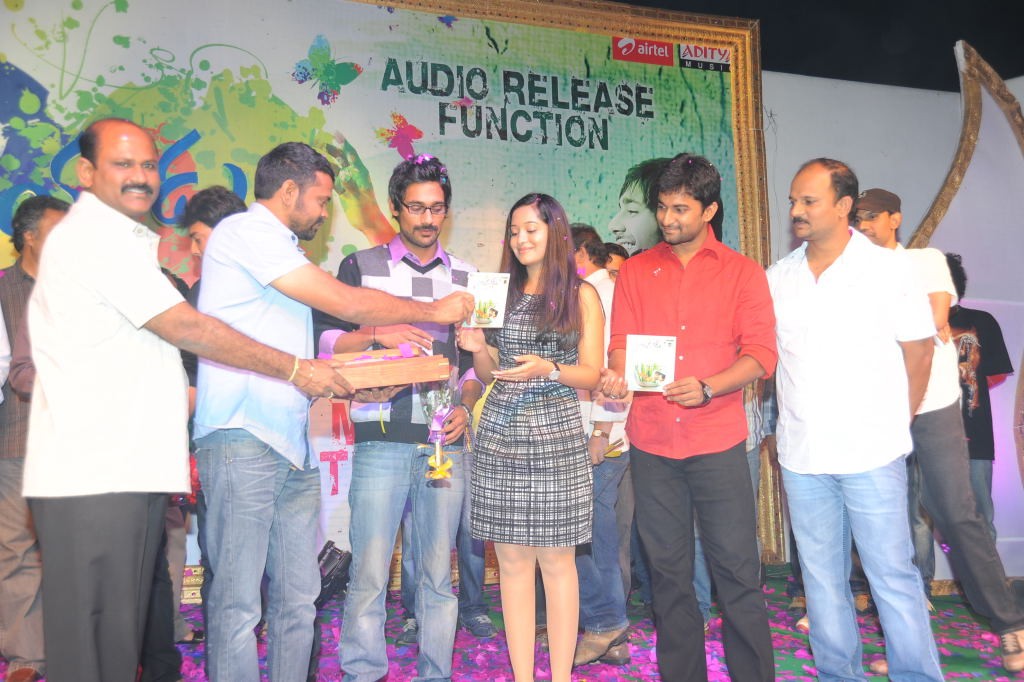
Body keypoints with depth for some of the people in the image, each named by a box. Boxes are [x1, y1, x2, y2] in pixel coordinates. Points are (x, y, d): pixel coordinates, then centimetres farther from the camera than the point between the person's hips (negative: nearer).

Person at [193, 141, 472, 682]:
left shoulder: (276, 249, 24)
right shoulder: (244, 231, -5)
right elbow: (344, 302, -9)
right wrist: (433, 310, 2)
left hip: (293, 447, 9)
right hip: (243, 439, -9)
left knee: (298, 600, 8)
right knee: (239, 606, -4)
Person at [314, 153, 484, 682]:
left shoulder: (464, 278, 16)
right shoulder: (361, 267, 8)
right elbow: (325, 339, 1)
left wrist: (464, 408, 1)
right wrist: (376, 334, -16)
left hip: (446, 441, 3)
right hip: (382, 440, -2)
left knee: (438, 572, 8)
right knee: (370, 571, -2)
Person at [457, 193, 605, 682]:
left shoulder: (582, 295, 4)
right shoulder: (501, 293, 14)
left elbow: (592, 375, 1)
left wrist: (548, 369, -17)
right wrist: (476, 348, -5)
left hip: (556, 439, -3)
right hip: (500, 438, 3)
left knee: (556, 561, 2)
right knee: (512, 560, 5)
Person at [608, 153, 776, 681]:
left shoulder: (743, 272, 5)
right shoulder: (636, 271, 11)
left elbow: (761, 353, -2)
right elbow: (622, 342, 8)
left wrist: (706, 388, -17)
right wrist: (619, 376, -14)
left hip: (718, 441, -2)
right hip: (652, 441, 2)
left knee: (737, 569, 0)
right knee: (667, 571, 10)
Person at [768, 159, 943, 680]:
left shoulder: (887, 270, -2)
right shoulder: (777, 278, 6)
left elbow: (918, 349, 2)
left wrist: (896, 423, 3)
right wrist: (791, 422, 7)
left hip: (871, 455, -3)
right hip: (800, 456, 4)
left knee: (892, 576, 3)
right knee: (822, 580, 12)